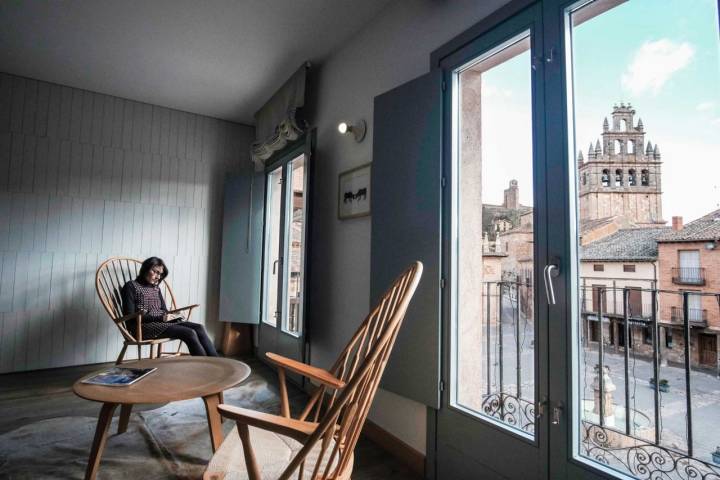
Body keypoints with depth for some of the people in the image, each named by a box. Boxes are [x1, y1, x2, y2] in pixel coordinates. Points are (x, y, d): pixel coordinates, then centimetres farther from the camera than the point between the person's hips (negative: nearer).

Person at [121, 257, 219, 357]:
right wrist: (159, 318, -17)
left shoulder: (156, 288, 21)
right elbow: (130, 316, -8)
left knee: (199, 328, -20)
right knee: (189, 333, -29)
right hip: (144, 326, -6)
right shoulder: (131, 286, 2)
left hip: (161, 322, 6)